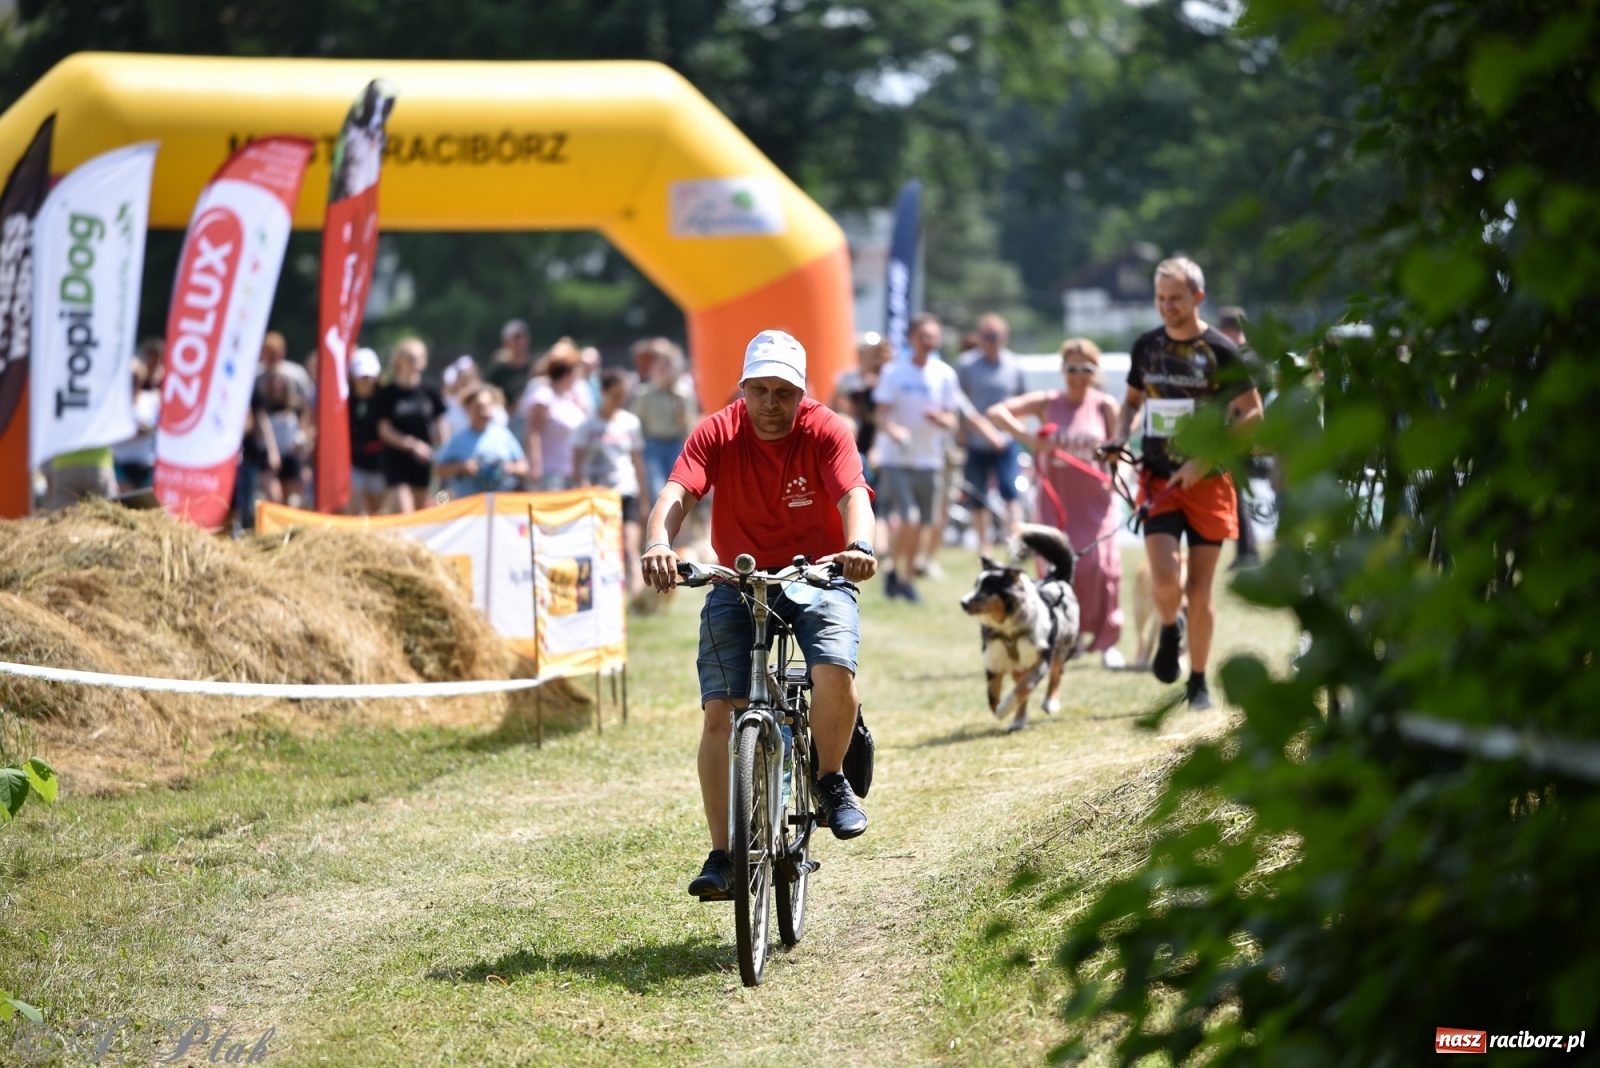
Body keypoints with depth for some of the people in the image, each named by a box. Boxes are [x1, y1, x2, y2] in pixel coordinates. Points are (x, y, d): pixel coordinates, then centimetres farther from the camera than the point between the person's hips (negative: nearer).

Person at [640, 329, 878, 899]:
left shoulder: (826, 431, -11)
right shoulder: (717, 434, -10)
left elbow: (853, 494, -26)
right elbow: (677, 492, -24)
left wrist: (860, 545, -48)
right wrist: (659, 543, -46)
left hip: (816, 578, -1)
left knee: (835, 674, -29)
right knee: (720, 712, -12)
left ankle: (831, 782, -1)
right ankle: (722, 855, -6)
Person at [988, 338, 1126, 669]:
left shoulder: (1105, 406, 0)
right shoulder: (1047, 403, 0)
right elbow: (996, 412, -7)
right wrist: (1027, 437, -19)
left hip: (1096, 502, 0)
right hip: (1057, 502, 0)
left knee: (1101, 568, -9)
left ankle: (1107, 642, 2)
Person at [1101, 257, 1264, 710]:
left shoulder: (1220, 351, -7)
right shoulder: (1146, 346, 6)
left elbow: (1253, 414, -5)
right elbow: (1133, 401, 22)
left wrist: (1205, 459, -14)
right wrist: (1119, 438, 1)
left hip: (1208, 482, -2)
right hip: (1159, 481, 2)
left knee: (1199, 591, 2)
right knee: (1165, 581, -15)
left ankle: (1198, 683, 17)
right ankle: (1169, 631, 19)